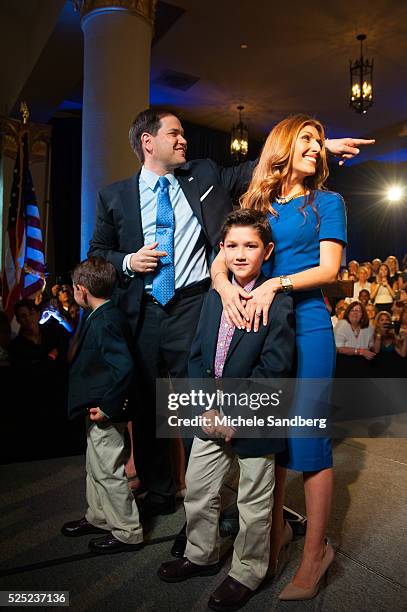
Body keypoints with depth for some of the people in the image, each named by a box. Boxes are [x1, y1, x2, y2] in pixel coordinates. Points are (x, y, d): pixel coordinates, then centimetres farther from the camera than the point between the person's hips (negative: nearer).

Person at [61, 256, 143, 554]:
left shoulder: (105, 322, -25)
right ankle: (98, 518, 43)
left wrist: (108, 408, -25)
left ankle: (128, 533, 22)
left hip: (105, 412, -10)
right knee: (96, 468, 24)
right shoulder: (102, 317, 6)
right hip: (97, 407, 10)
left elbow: (125, 367, -33)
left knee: (108, 473, 5)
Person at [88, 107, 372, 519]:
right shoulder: (114, 196, 8)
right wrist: (128, 262, -8)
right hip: (139, 314, 2)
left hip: (193, 308, -1)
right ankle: (158, 493, 34)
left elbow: (257, 171, 6)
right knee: (144, 407, 13)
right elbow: (97, 253, 13)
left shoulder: (204, 176, 8)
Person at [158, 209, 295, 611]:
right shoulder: (214, 297, 6)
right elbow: (197, 355, 5)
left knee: (253, 504, 13)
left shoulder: (278, 303, -14)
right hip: (211, 417, 6)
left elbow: (274, 368, -19)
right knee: (197, 491, 19)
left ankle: (246, 574, 36)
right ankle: (201, 555, 45)